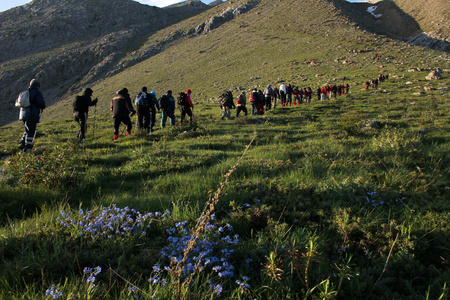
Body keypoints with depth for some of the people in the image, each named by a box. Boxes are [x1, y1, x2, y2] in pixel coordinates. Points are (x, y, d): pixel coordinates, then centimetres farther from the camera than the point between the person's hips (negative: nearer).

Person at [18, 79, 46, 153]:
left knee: (28, 130, 20)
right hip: (32, 115, -7)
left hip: (23, 114, 7)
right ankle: (27, 148, -1)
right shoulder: (37, 93, -5)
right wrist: (42, 108, 5)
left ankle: (22, 143, 8)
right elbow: (41, 103, -16)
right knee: (31, 132, -2)